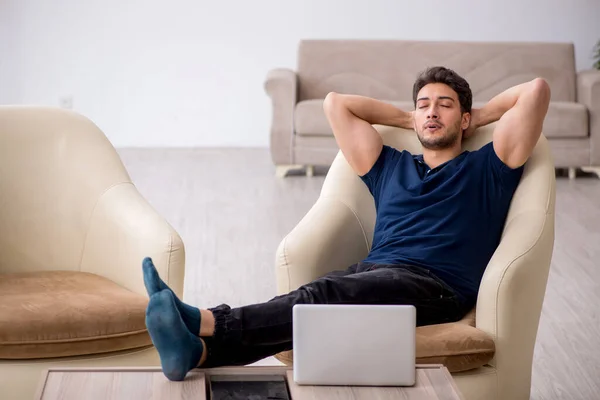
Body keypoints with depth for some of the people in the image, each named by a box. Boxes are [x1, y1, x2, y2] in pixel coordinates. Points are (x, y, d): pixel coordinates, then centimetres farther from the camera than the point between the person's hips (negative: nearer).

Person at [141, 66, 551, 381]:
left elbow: (536, 89, 12)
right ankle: (198, 350, -58)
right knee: (310, 303, -31)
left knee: (324, 296, -34)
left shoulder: (486, 168, 20)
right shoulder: (390, 167, 31)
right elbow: (336, 102, 35)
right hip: (373, 270, 4)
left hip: (436, 284, -4)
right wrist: (409, 119, 38)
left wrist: (480, 115, 26)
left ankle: (208, 324, -56)